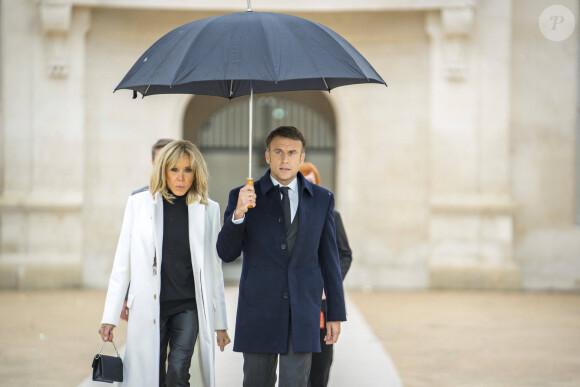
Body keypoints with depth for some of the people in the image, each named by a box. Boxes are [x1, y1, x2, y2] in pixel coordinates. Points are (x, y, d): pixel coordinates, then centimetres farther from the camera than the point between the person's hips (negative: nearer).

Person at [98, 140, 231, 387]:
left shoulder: (208, 210, 5)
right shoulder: (139, 204, 3)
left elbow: (214, 269, 10)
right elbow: (122, 264, 5)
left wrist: (220, 323, 10)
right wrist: (110, 316, 1)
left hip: (188, 307, 0)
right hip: (148, 308, 0)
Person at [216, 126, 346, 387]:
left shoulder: (322, 199, 7)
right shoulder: (245, 197, 1)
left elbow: (329, 258, 9)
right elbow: (226, 253, -6)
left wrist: (336, 314, 8)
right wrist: (238, 213, -23)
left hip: (303, 313, 1)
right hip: (258, 313, 0)